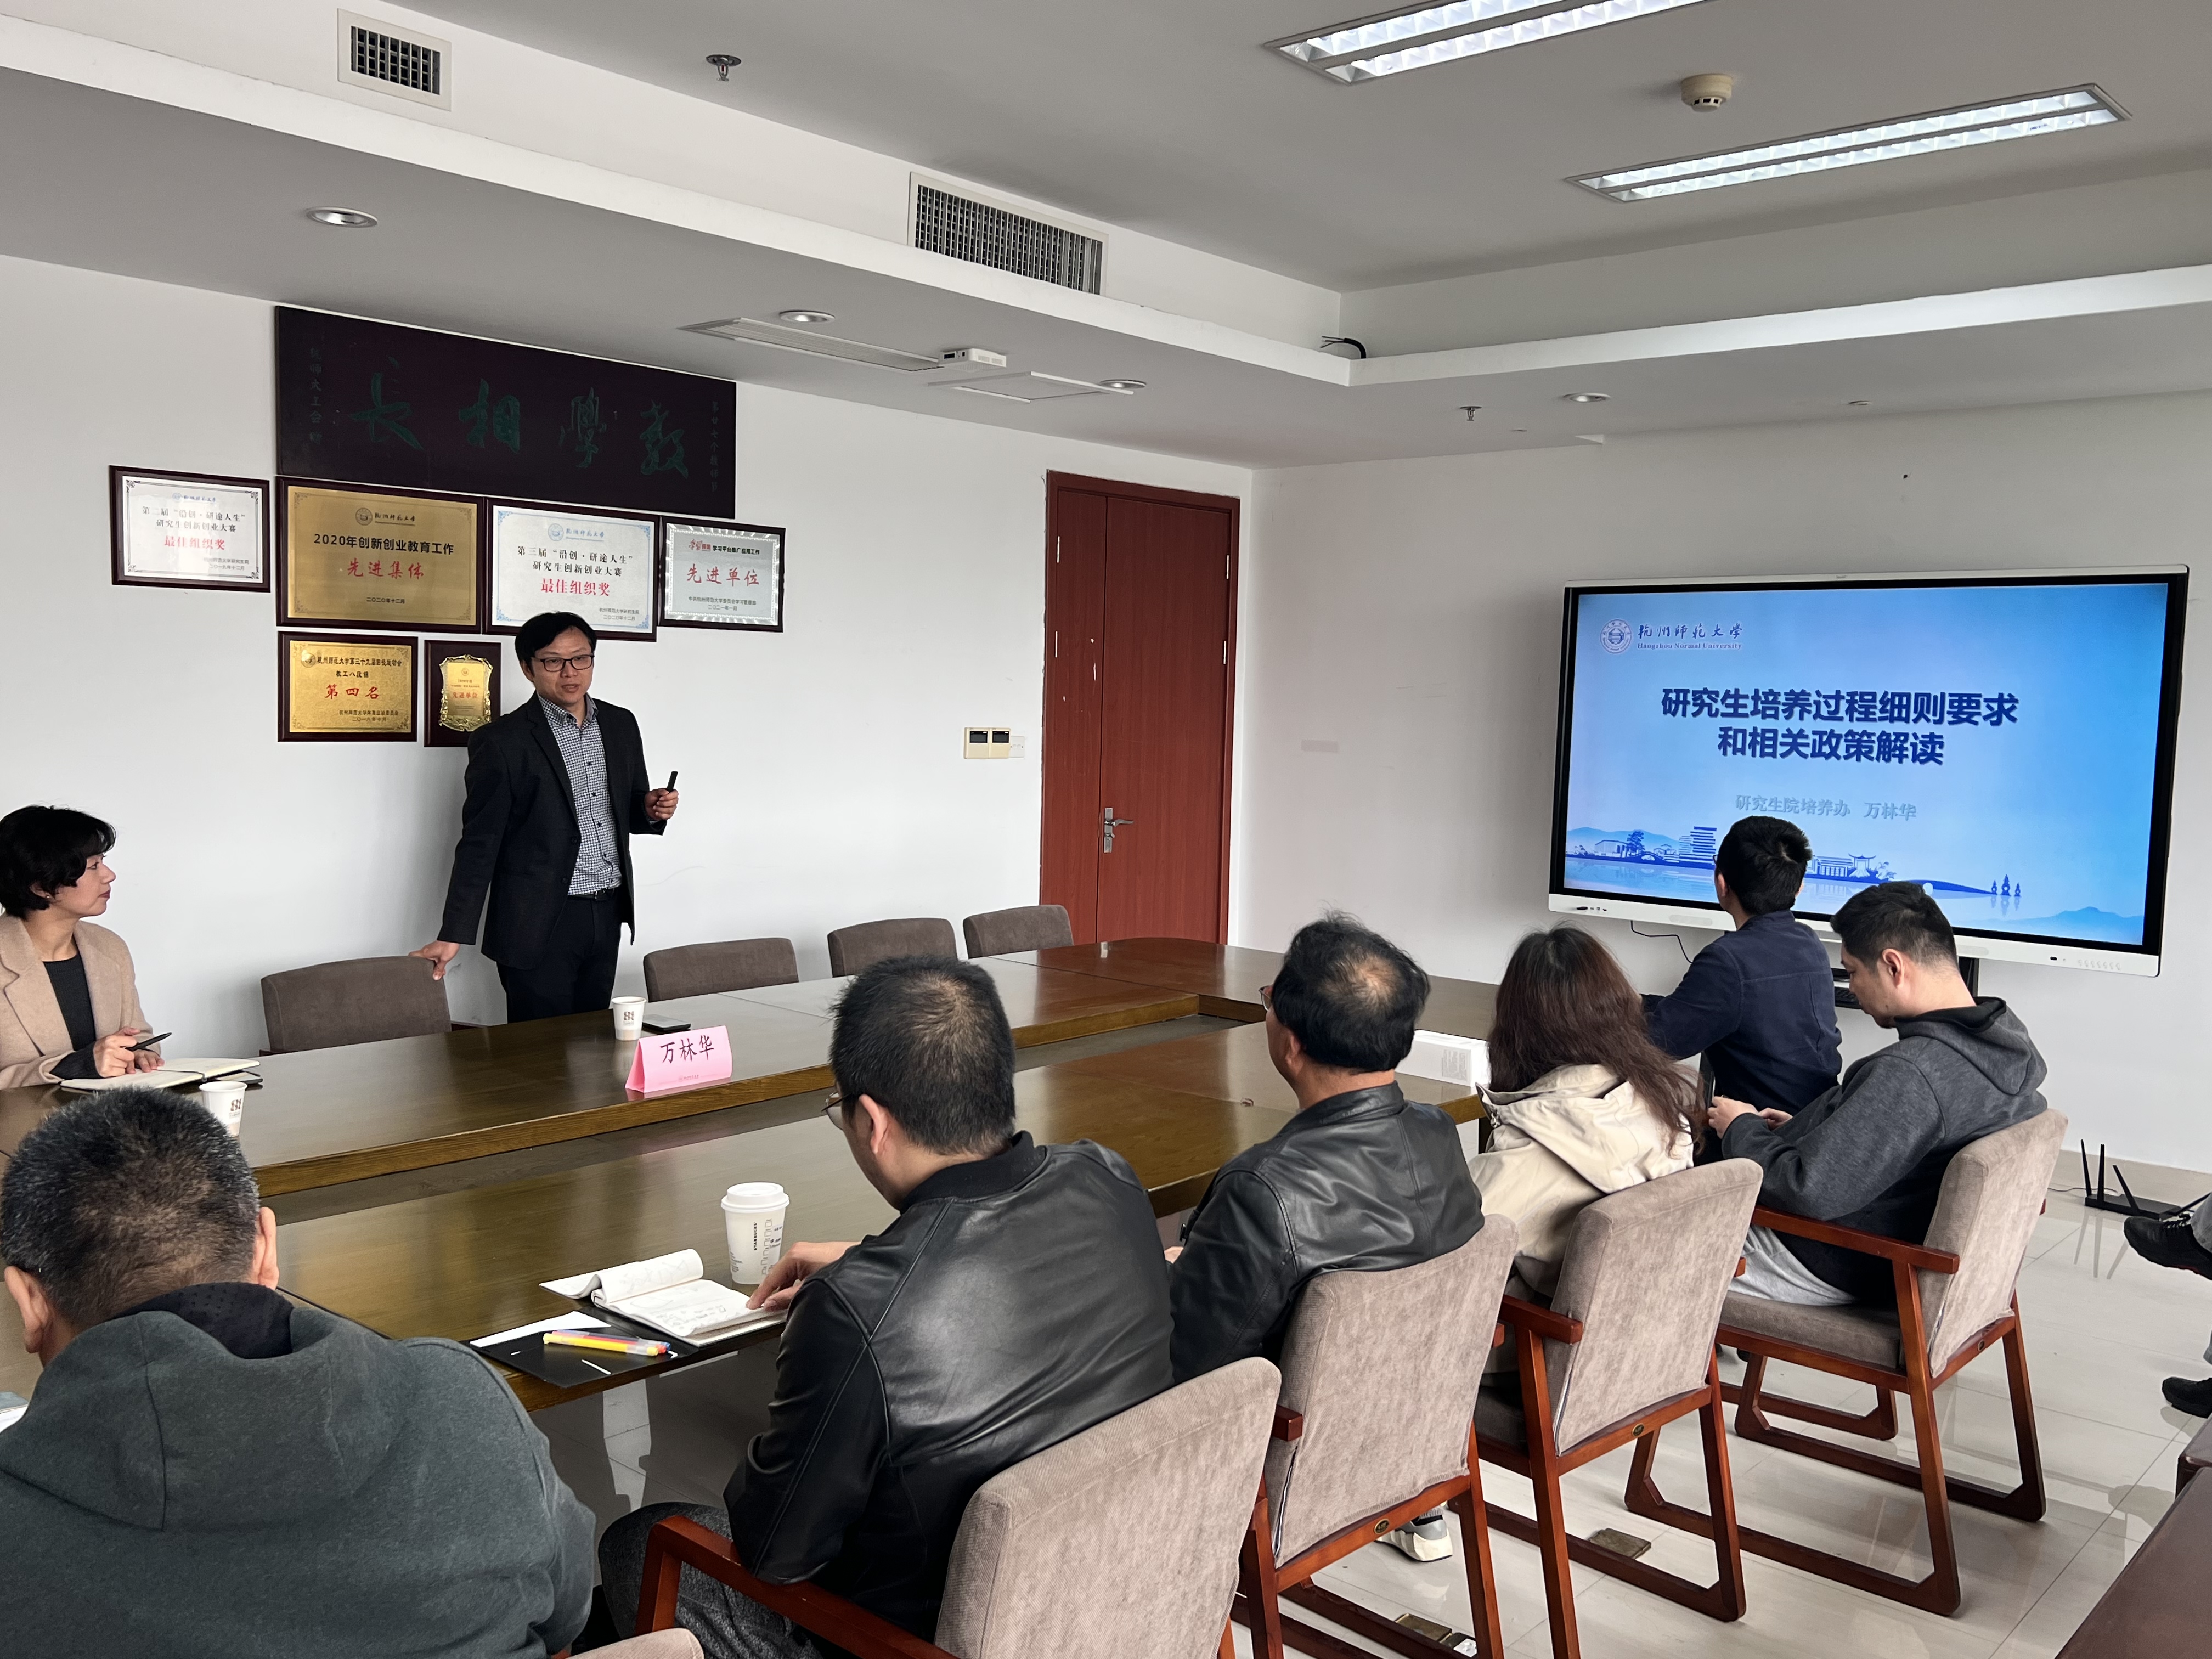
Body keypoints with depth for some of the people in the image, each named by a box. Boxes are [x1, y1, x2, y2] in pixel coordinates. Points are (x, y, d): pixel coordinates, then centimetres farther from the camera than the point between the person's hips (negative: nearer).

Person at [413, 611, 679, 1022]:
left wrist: (651, 811, -5)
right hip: (539, 924, -5)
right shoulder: (502, 742, -8)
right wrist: (453, 936, -11)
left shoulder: (621, 725, 8)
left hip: (607, 916, 5)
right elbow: (480, 843, -7)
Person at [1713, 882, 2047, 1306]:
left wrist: (1742, 1130, -14)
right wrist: (1805, 1129, 7)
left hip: (1834, 1272, -10)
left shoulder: (1910, 1073, -33)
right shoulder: (2004, 1038, -2)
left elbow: (1810, 1192, -32)